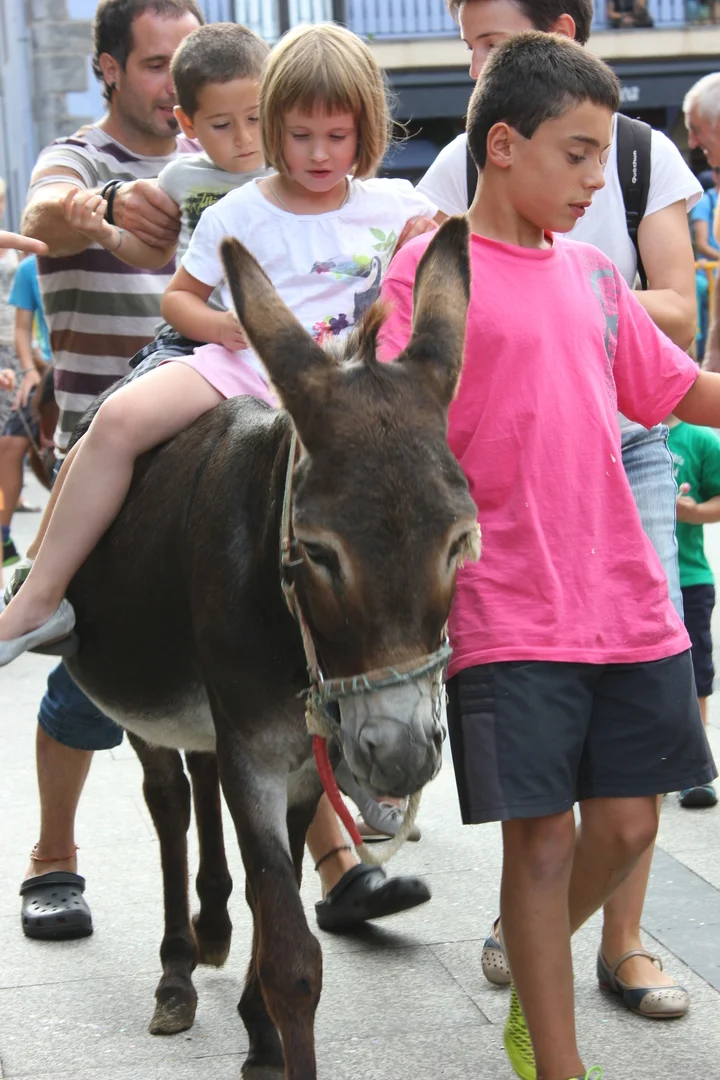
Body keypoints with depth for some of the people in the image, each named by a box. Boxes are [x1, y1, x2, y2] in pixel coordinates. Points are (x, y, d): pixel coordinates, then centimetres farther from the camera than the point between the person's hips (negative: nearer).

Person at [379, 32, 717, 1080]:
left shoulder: (593, 274, 13)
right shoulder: (432, 269, -5)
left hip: (628, 603, 6)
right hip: (509, 618, -6)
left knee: (628, 822, 9)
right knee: (543, 837, -2)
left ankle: (531, 984, 34)